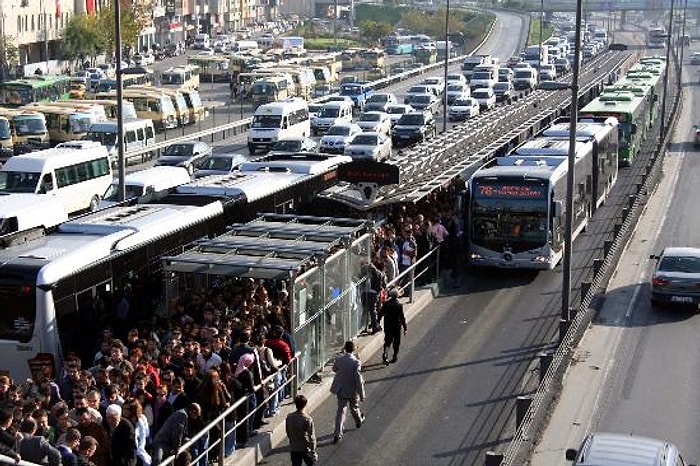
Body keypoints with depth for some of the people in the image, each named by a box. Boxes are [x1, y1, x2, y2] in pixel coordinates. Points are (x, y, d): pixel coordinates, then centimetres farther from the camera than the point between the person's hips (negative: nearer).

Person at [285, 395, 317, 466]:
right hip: (305, 449, -4)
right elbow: (312, 438, -17)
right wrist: (313, 452, -7)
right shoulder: (308, 419, -23)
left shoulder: (289, 417, -8)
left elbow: (288, 433, 6)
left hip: (293, 449, 4)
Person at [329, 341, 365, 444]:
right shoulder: (356, 362, -24)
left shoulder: (339, 358, -11)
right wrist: (362, 395, -13)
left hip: (340, 389, 3)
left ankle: (337, 434, 1)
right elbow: (358, 380, -22)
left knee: (340, 410, 8)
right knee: (354, 408, 23)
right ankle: (359, 421, 51)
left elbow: (334, 369, 11)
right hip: (352, 390, -3)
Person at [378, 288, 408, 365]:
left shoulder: (385, 304, -5)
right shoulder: (399, 305, -13)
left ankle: (384, 352, -14)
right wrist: (405, 328, -4)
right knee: (396, 342, 13)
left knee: (387, 341, 12)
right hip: (397, 326, -2)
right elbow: (402, 317, -11)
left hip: (387, 326, 2)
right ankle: (395, 356, 19)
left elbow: (380, 314, 2)